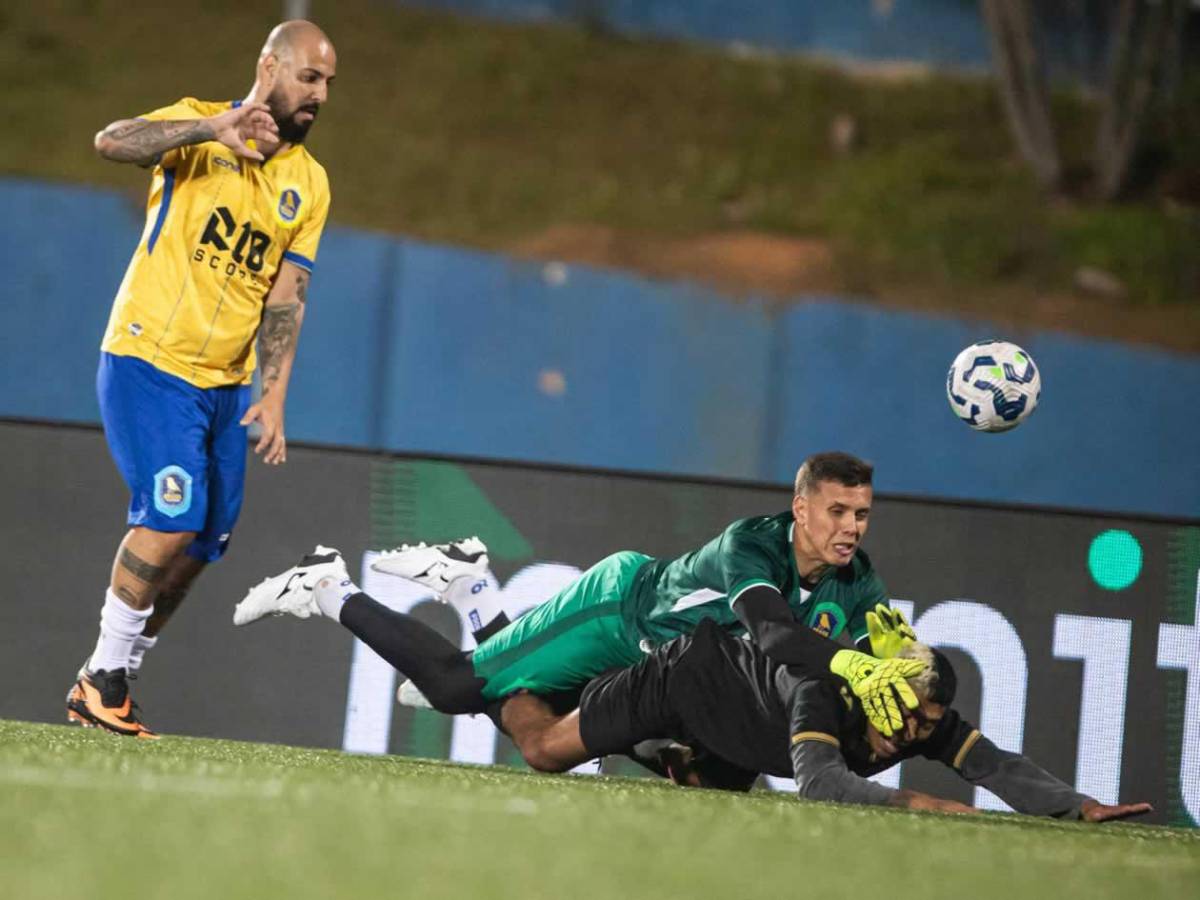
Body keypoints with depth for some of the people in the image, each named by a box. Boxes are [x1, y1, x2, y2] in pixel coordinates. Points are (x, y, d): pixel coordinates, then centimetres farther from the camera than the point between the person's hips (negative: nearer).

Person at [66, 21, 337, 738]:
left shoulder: (310, 184, 8)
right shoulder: (199, 127, -6)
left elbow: (285, 297, 6)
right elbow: (112, 142, -26)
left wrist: (274, 396, -4)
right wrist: (214, 128, -38)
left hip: (225, 383, 6)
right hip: (149, 361, -6)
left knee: (199, 543, 5)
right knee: (172, 515, -19)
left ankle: (115, 681, 18)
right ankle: (102, 676, -5)